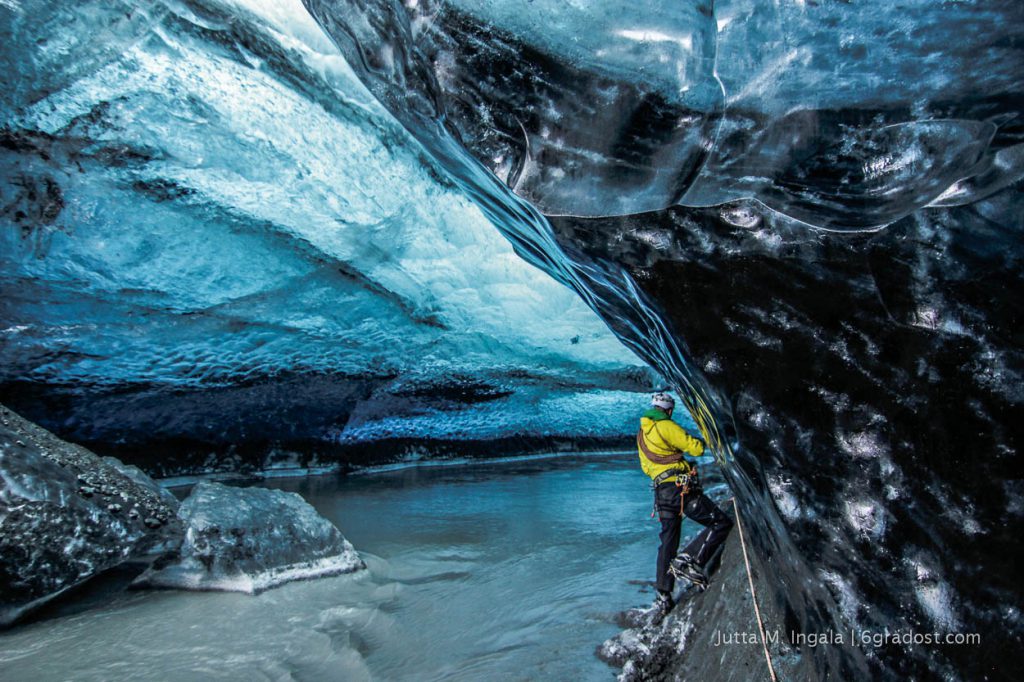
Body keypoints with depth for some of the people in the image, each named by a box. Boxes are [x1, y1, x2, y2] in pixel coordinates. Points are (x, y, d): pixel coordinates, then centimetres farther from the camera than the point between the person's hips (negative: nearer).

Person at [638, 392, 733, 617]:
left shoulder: (641, 434, 18)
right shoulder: (666, 426, -7)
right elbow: (696, 448, -10)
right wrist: (704, 440, 11)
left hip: (661, 492, 8)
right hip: (682, 489, -8)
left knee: (668, 542, 16)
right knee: (722, 524, -1)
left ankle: (663, 597, 14)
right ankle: (690, 560, -16)